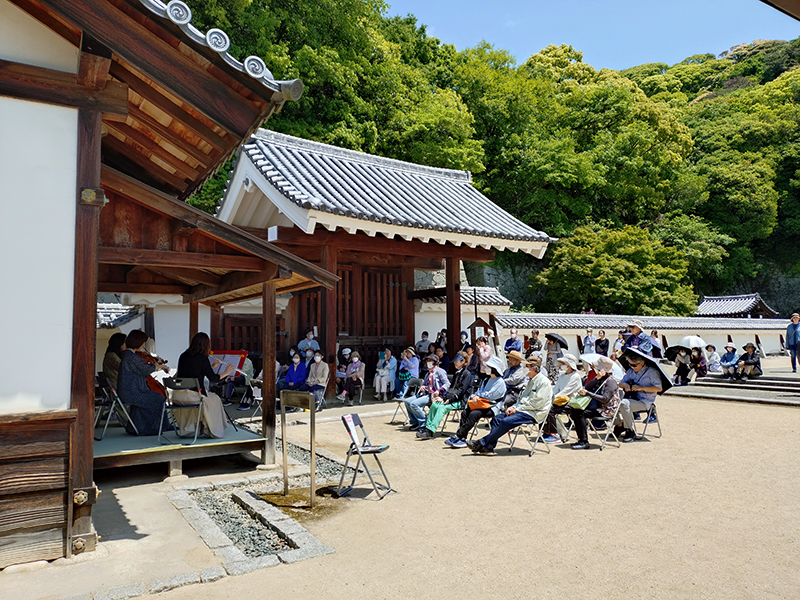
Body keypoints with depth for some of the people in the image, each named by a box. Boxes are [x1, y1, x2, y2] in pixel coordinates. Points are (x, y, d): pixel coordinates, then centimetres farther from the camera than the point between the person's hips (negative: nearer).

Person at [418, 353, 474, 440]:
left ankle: (430, 431, -35)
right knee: (434, 404, -15)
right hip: (453, 399, 8)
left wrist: (449, 400, -22)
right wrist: (443, 397, 1)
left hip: (461, 401, -8)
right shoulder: (456, 374, 20)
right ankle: (427, 427, -15)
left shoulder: (467, 374, -6)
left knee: (442, 407, -29)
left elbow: (461, 390, -15)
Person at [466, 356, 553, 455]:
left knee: (506, 421, -27)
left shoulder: (544, 382, -10)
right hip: (523, 409, 9)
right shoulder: (531, 381, 20)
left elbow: (536, 403, -17)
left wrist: (517, 409, -14)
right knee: (497, 418, -9)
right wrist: (513, 407, 2)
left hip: (534, 413, -9)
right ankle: (489, 447, -17)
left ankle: (482, 443, -24)